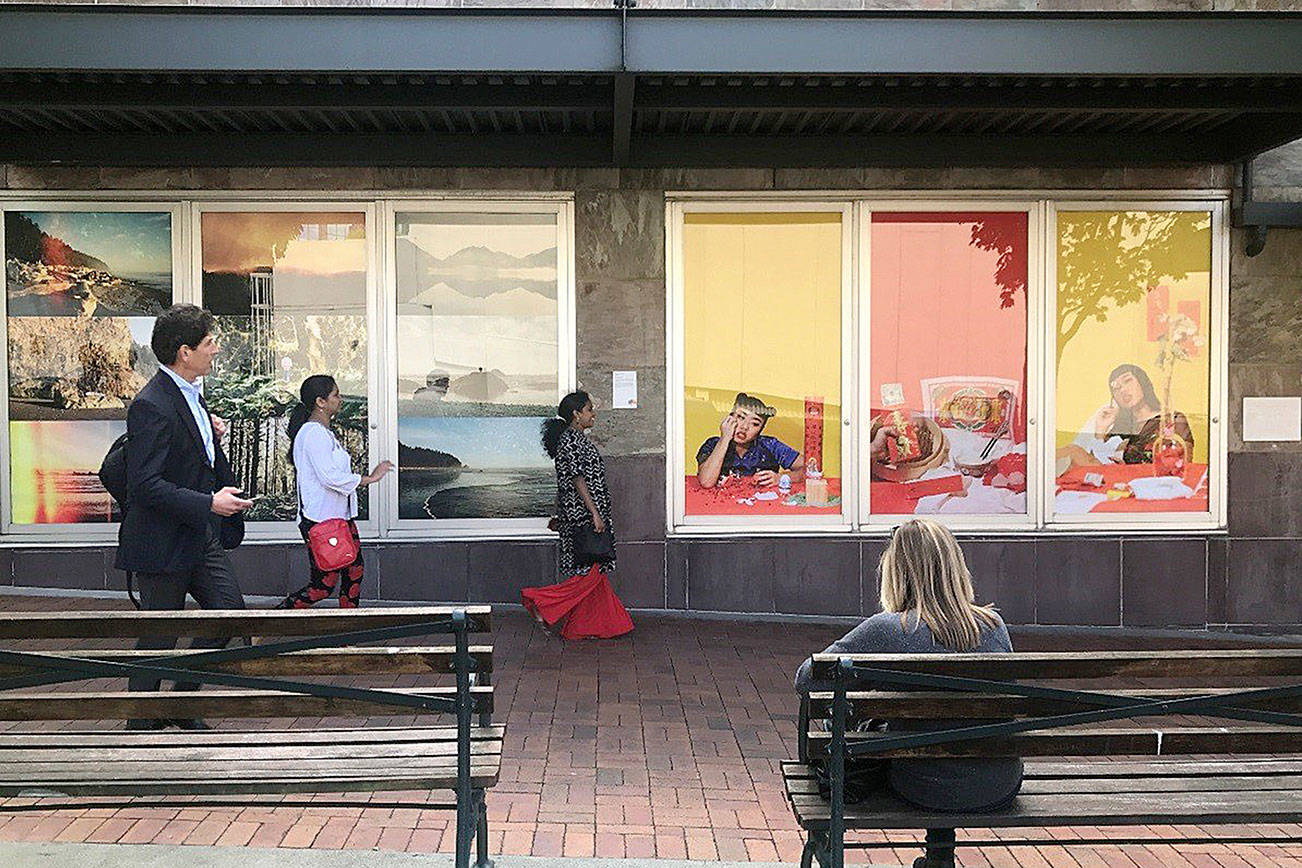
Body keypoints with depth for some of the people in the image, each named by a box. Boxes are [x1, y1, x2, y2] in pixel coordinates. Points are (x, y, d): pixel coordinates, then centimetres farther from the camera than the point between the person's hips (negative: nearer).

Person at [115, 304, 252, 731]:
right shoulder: (151, 406, -21)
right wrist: (208, 502, -24)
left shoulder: (190, 392, 10)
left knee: (230, 608, 10)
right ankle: (141, 726, 20)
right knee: (159, 638, 3)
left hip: (201, 534, 9)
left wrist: (210, 432, 5)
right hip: (165, 541, -9)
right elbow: (145, 484, -25)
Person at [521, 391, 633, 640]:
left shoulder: (578, 438, 17)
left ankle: (588, 627, 13)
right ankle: (543, 602, -4)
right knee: (590, 571, -8)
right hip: (582, 515, -10)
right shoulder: (571, 440, -14)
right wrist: (595, 513, -22)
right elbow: (578, 480, -20)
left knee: (593, 571, 10)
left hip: (583, 515, 10)